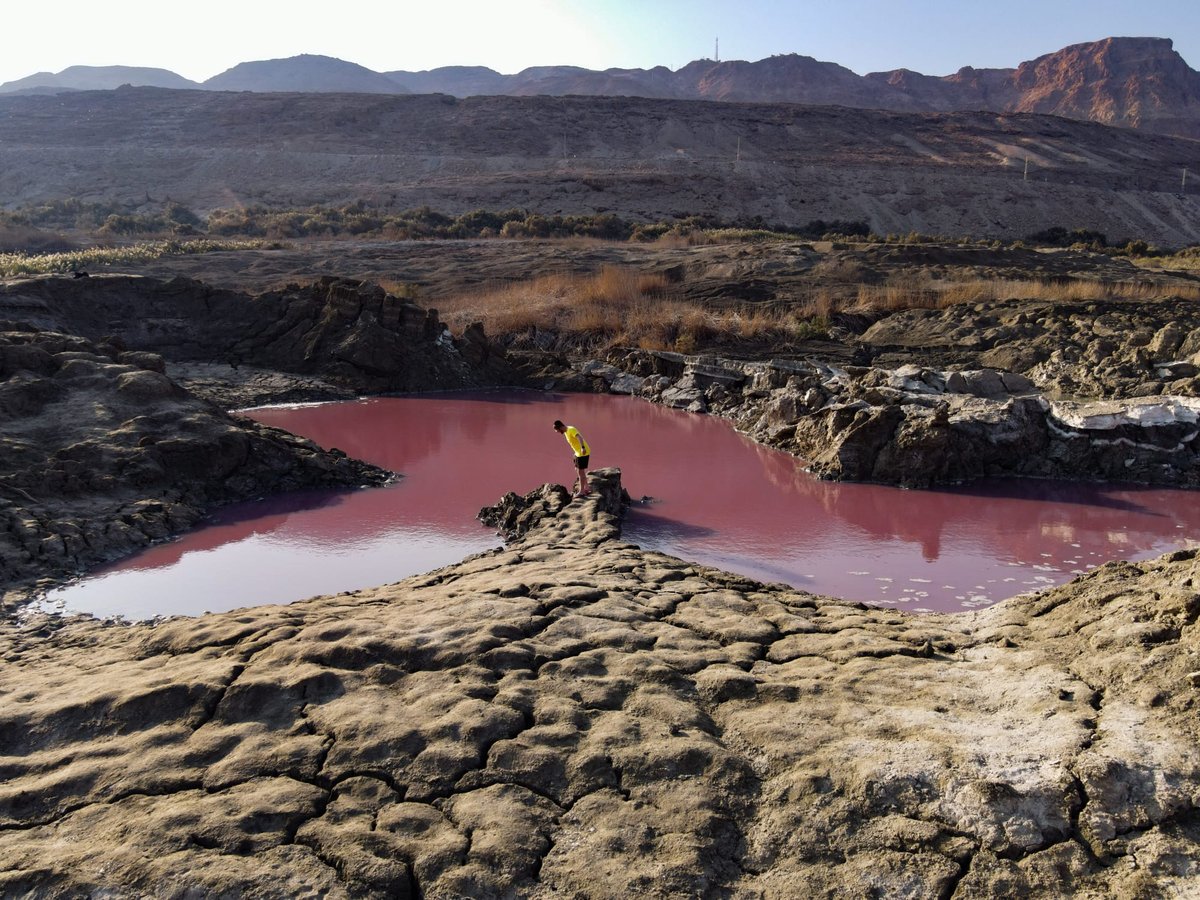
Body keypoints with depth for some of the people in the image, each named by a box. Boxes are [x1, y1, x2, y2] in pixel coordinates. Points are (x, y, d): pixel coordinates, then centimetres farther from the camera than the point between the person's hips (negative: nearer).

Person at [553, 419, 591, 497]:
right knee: (577, 470, 16)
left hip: (583, 453, -10)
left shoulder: (571, 430, -20)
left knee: (580, 471, -4)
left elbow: (579, 437, -36)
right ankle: (586, 488, 25)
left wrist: (583, 448, -50)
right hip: (578, 453, 10)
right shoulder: (566, 432, 10)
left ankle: (581, 491, 4)